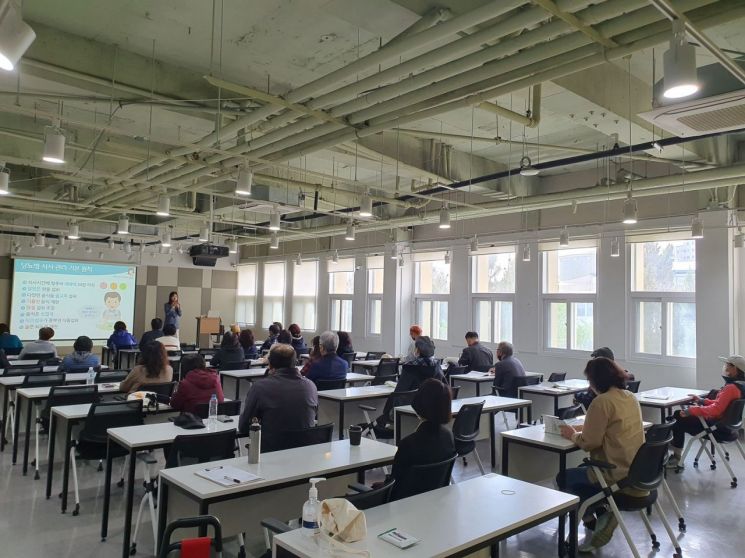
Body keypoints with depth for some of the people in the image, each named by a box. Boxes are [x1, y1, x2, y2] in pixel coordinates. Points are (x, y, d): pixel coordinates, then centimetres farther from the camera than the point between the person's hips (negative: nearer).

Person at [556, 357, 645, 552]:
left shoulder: (602, 401, -18)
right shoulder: (630, 397, 8)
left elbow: (589, 442, -17)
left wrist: (573, 435, 2)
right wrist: (583, 428, 14)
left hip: (620, 476, -9)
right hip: (637, 472, 9)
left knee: (563, 478, 11)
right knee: (582, 468, 28)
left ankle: (600, 513, 2)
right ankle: (604, 511, 11)